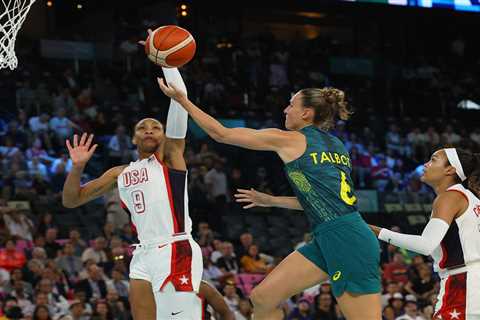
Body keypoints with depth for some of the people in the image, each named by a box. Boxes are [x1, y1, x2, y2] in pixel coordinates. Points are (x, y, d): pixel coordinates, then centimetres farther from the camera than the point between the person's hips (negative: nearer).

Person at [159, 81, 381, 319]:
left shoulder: (290, 140, -2)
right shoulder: (336, 146, 18)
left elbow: (221, 133, 4)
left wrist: (182, 100, 13)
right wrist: (269, 200, 36)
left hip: (346, 240, -8)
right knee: (262, 297, 8)